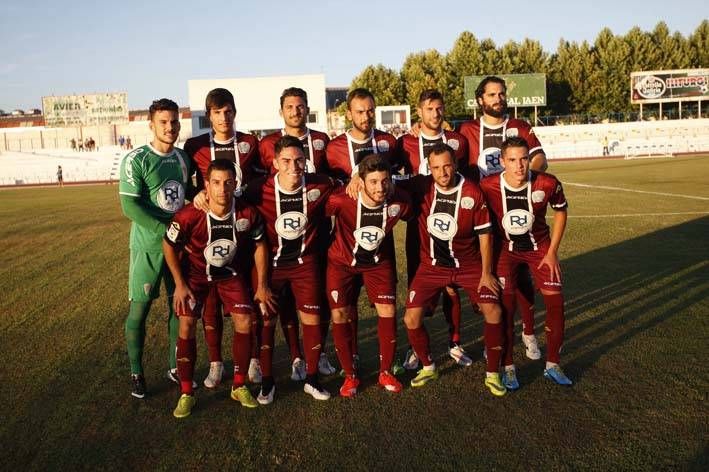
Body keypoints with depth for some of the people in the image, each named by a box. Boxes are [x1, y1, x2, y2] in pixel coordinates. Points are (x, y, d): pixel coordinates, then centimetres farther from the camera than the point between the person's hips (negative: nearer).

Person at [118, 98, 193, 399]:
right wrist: (166, 230, -19)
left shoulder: (184, 158, 9)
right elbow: (130, 206, -15)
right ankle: (136, 373, 18)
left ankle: (175, 367, 26)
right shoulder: (137, 159, -9)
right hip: (148, 246, -5)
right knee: (140, 308, 2)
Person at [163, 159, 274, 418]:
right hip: (195, 271, -1)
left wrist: (262, 285, -4)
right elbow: (168, 246, -12)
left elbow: (260, 245, -6)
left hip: (230, 272, 2)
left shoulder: (248, 213, -25)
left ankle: (239, 387, 11)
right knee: (187, 326, -9)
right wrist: (180, 284, -11)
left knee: (244, 322, -7)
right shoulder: (189, 215, -31)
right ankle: (186, 394, 6)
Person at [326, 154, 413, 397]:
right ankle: (350, 376, 14)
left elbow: (413, 217, 0)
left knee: (388, 312, -4)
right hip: (342, 261, -1)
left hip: (379, 260, 2)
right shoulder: (341, 200, -33)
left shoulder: (399, 201, -23)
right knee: (340, 315, -4)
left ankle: (386, 372, 15)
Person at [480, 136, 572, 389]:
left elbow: (560, 212, -1)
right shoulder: (488, 186, -23)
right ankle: (508, 367, 7)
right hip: (505, 247, -1)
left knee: (555, 301, -3)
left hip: (539, 245, 2)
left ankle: (552, 365, 14)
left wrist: (552, 252, -3)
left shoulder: (548, 184, -21)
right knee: (505, 306, -9)